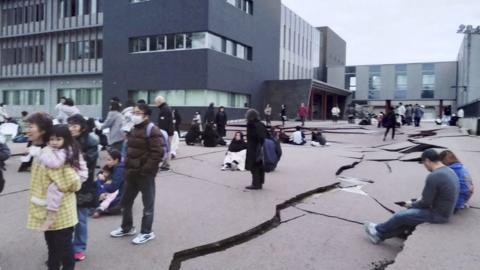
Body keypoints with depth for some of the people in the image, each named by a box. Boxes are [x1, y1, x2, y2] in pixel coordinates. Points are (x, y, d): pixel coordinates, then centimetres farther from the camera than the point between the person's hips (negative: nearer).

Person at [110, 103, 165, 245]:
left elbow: (158, 153, -22)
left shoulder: (153, 131, -15)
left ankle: (147, 232, 19)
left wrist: (145, 170, -21)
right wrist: (127, 167, 12)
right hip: (131, 173, 9)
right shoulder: (134, 129, 13)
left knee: (148, 204, 6)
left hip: (145, 174, -9)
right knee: (126, 202, 19)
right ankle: (127, 228, 37)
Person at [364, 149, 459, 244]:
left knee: (401, 216, 1)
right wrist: (418, 202, 11)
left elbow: (426, 203, -19)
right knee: (409, 212, 15)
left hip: (437, 215, -9)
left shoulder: (433, 177, -25)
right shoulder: (450, 171, 6)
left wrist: (412, 204, 0)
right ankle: (380, 235, 20)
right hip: (444, 211, 9)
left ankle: (378, 230, 24)